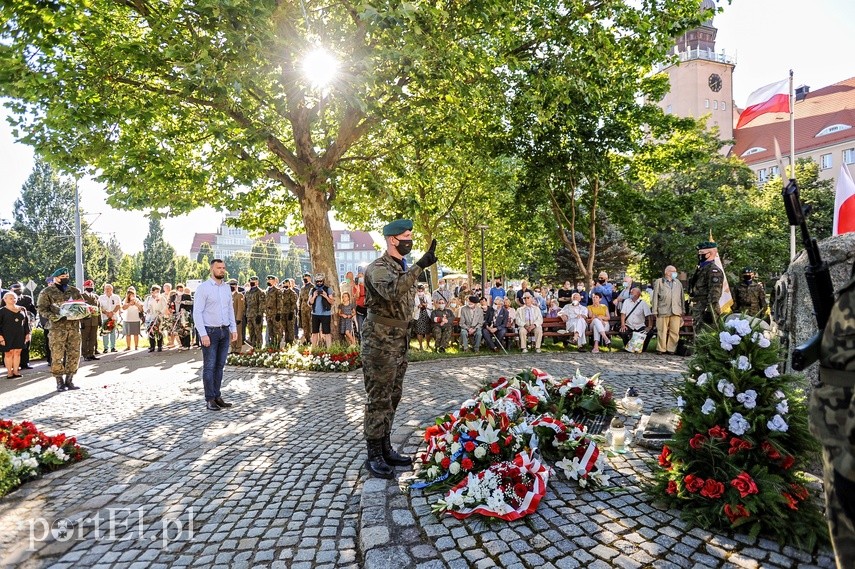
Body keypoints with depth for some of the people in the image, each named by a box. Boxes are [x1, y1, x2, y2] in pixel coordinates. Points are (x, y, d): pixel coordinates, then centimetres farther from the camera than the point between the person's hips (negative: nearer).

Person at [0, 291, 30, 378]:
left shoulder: (22, 309, 10)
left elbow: (26, 322, 15)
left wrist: (27, 333, 10)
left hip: (19, 335, 3)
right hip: (7, 335, -3)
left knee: (17, 352, 3)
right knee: (9, 353, 0)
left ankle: (16, 371, 8)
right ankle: (9, 372, 5)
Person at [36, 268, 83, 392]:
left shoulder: (74, 291, 15)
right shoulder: (47, 292, 3)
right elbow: (42, 309, -1)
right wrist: (53, 316, -17)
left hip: (74, 326, 4)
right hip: (57, 327, -4)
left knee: (74, 354, 4)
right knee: (57, 355, -4)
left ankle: (69, 380, 14)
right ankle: (59, 382, 6)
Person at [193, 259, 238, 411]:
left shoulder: (227, 287, 11)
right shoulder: (203, 288, -7)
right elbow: (197, 312, -11)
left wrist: (234, 329, 8)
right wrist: (203, 334, -16)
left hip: (225, 331, 6)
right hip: (210, 331, -6)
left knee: (220, 366, 10)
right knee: (209, 367, 0)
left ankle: (217, 396, 18)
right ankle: (209, 400, 7)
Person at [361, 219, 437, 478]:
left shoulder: (405, 267, 15)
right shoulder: (378, 268, -14)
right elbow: (392, 291, -35)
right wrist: (420, 266, -40)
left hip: (400, 338, 9)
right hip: (380, 340, -9)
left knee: (392, 397, 14)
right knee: (379, 399, -2)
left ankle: (385, 449, 26)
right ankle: (374, 456, 9)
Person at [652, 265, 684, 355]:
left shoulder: (678, 283, 20)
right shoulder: (659, 282, 8)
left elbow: (681, 297, 19)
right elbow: (655, 296, 3)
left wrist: (682, 310, 13)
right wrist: (655, 310, -4)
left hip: (676, 311, 3)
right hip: (663, 311, -3)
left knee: (674, 332, 0)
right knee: (662, 331, -1)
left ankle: (671, 349, 8)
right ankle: (661, 349, 7)